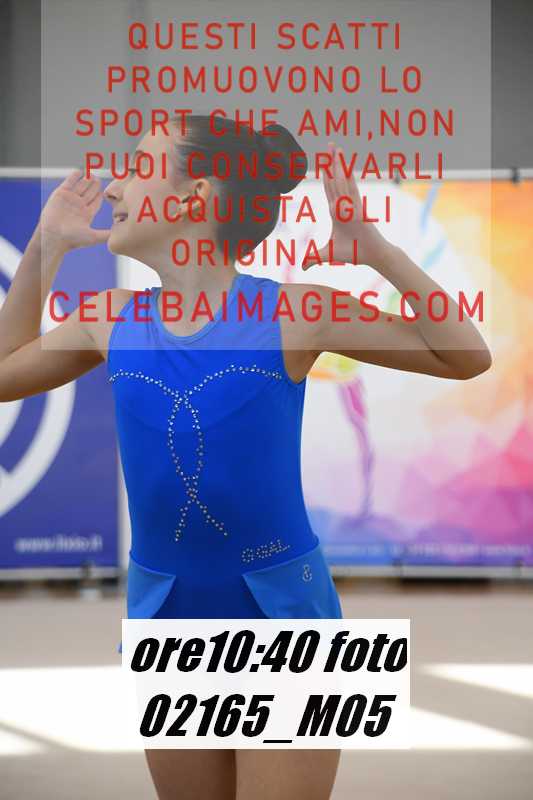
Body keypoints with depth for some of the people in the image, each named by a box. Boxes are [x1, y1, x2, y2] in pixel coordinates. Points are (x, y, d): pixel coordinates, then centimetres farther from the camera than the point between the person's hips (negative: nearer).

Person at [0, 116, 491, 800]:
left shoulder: (292, 313, -11)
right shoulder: (110, 321, 1)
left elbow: (466, 358, -9)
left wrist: (375, 248, -18)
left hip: (281, 611, -4)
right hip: (164, 613, 4)